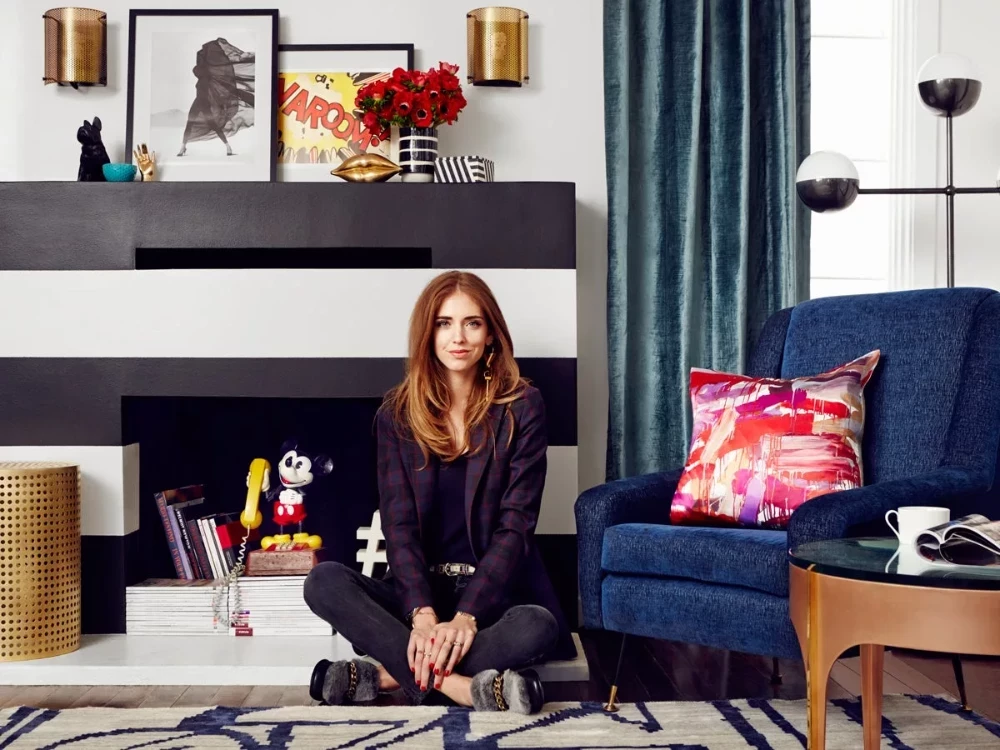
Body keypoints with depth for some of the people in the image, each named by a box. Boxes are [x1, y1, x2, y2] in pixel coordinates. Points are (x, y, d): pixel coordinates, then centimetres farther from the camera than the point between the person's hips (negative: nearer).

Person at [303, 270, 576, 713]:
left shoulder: (521, 408, -4)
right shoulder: (398, 412, 2)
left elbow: (515, 524, -9)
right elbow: (398, 523, -6)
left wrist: (467, 615, -23)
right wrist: (423, 613, -23)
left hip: (495, 588, -2)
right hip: (420, 590, 2)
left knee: (537, 628, -35)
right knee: (323, 582, -25)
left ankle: (386, 676, -22)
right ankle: (469, 688, -31)